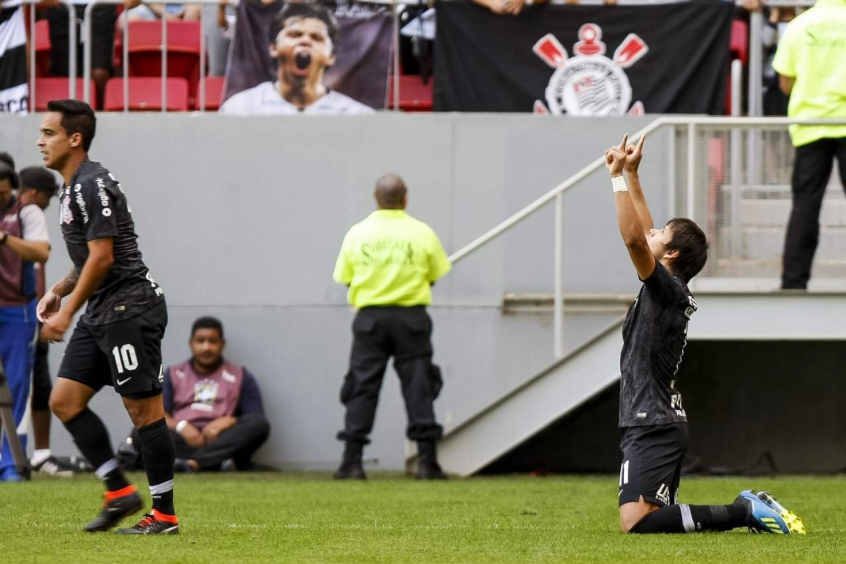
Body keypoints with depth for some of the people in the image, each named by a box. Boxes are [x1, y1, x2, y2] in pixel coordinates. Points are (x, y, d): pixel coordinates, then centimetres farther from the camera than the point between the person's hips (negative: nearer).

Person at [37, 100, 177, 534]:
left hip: (130, 307, -10)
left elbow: (102, 257, -19)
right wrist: (59, 290, 11)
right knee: (64, 400, 6)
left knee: (143, 409, -6)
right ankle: (119, 493, 11)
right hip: (102, 314, 10)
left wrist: (66, 313, -16)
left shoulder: (92, 185, -15)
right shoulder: (73, 187, 17)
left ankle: (164, 514, 0)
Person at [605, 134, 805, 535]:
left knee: (635, 522, -20)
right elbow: (642, 235, 26)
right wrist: (632, 174, 25)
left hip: (654, 426, -10)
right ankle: (751, 509, 9)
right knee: (654, 517, 13)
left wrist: (618, 177, -19)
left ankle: (745, 513, -17)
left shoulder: (668, 288, -11)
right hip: (659, 423, 10)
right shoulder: (669, 291, 13)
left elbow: (634, 237, -25)